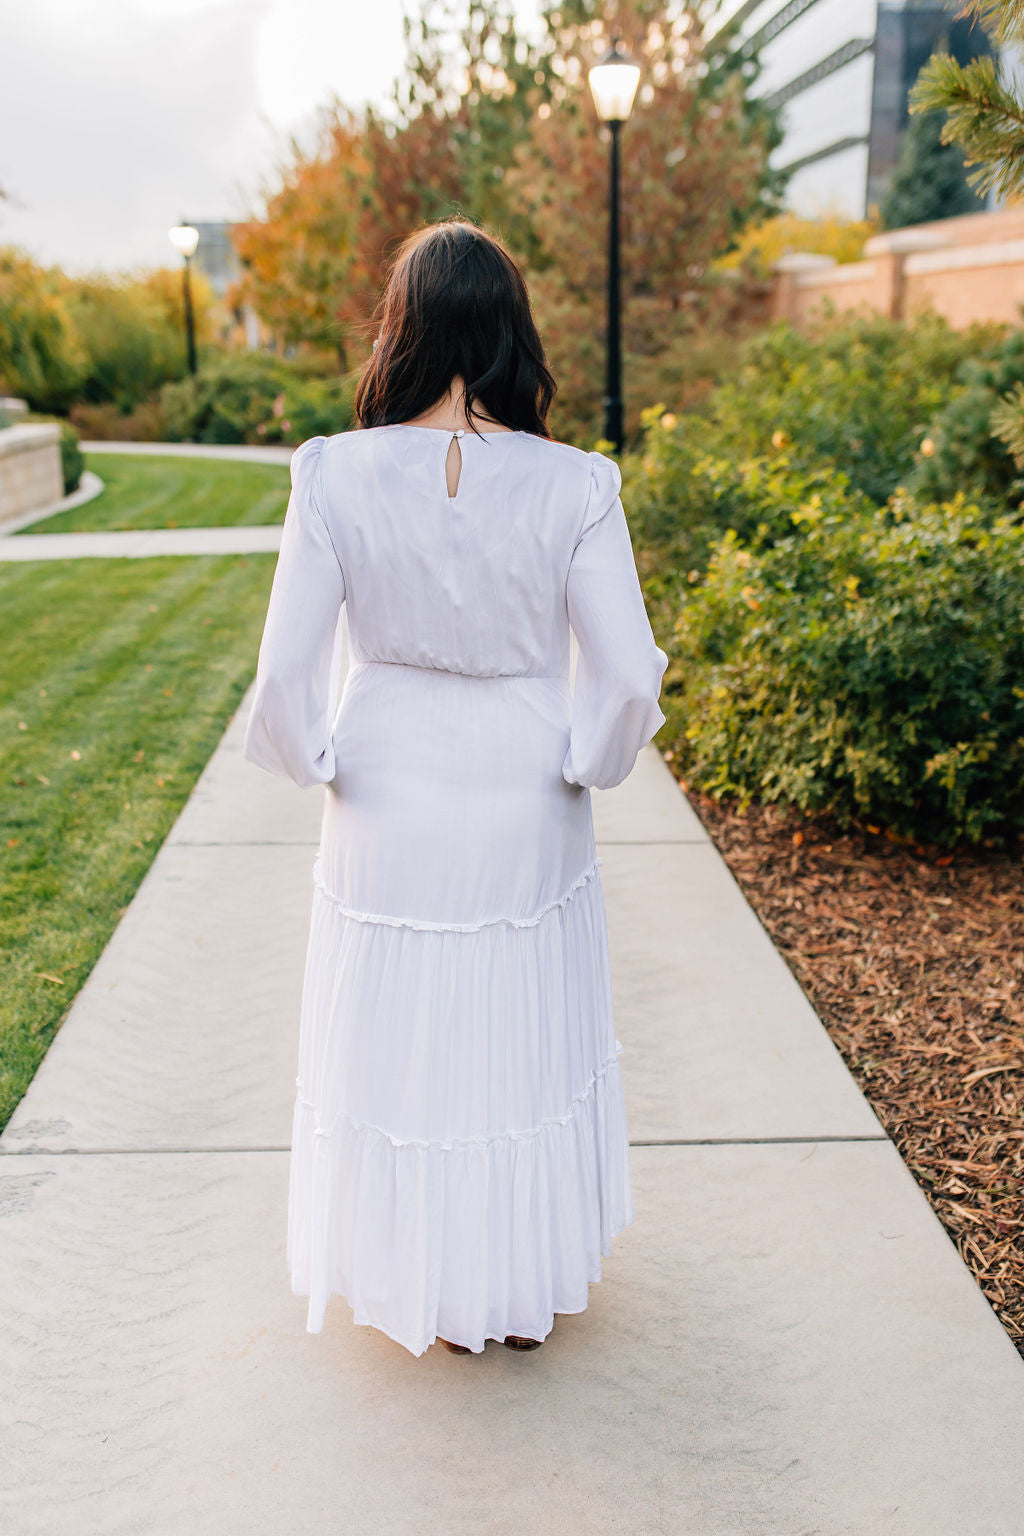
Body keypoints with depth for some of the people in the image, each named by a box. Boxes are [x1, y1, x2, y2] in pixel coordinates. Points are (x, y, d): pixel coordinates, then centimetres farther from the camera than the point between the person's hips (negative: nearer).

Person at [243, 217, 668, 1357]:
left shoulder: (336, 477, -14)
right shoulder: (573, 486, -14)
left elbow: (284, 677, -12)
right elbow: (628, 675, -13)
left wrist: (321, 763, 6)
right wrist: (585, 764, 5)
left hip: (389, 814, 0)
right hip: (530, 822, 1)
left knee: (402, 1049, 19)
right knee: (530, 1046, 20)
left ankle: (429, 1292, 39)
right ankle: (529, 1284, 40)